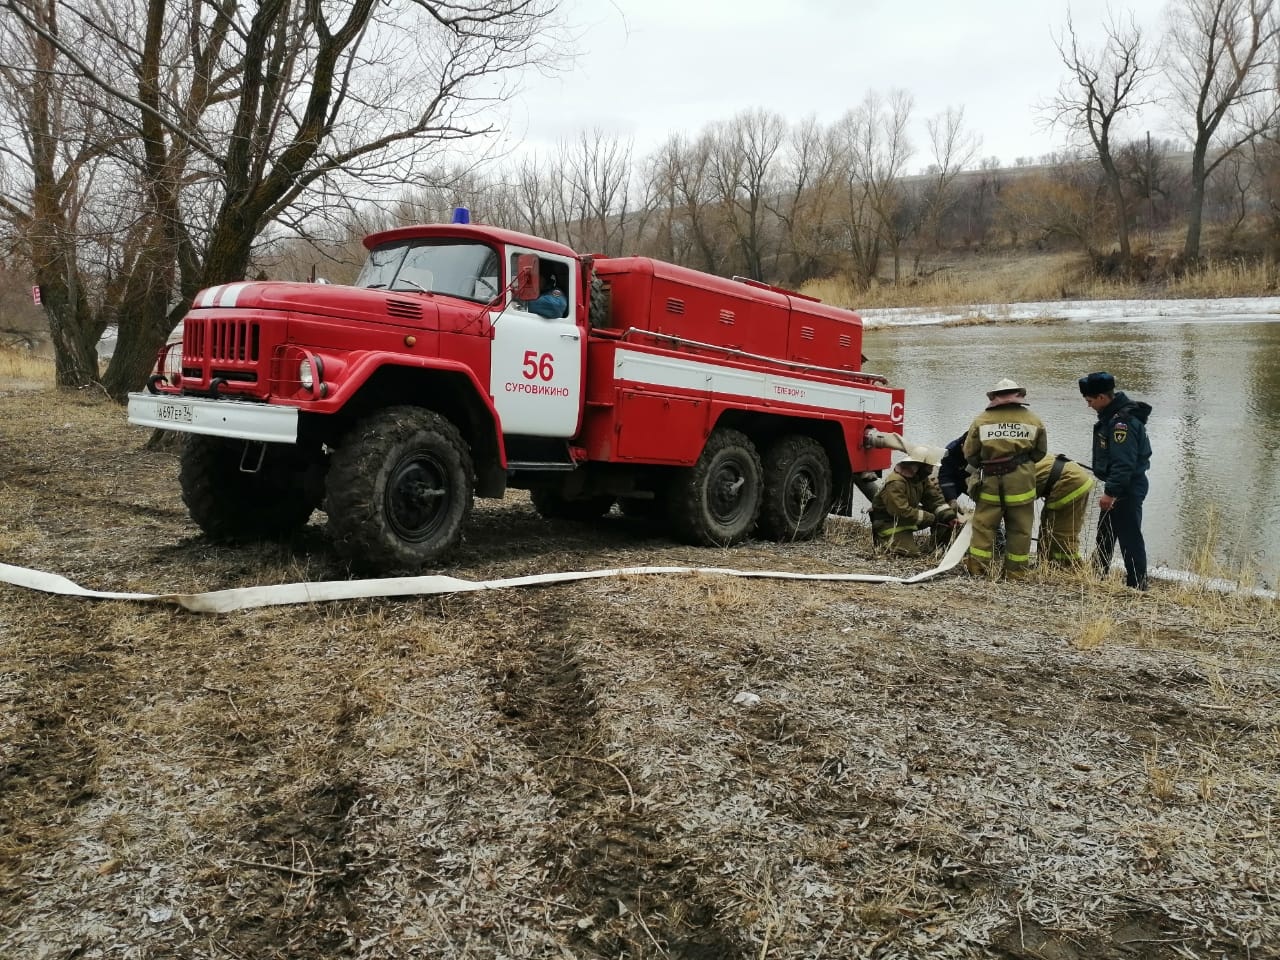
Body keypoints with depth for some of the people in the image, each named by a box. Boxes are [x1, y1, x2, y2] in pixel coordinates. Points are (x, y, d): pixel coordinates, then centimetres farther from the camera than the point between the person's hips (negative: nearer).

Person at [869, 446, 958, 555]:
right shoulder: (895, 483, -29)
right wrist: (931, 518, -27)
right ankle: (884, 540, 1)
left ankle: (939, 546, 8)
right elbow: (902, 512, -32)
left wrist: (949, 515, -17)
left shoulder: (921, 477, -1)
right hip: (889, 522, -8)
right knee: (910, 552, -25)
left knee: (943, 515, -7)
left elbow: (934, 497, -1)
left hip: (909, 514, 8)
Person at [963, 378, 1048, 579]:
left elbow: (970, 454, 1)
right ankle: (1015, 571, 13)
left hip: (990, 480, -1)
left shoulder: (981, 420, -4)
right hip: (1021, 481, 1)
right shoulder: (1034, 421, 1)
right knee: (1020, 528, 9)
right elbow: (1040, 452, 11)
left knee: (984, 524, 8)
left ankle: (977, 567, 7)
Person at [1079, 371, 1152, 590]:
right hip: (1119, 486, 11)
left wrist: (1110, 492, -26)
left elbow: (1124, 463, -27)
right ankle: (1098, 574, 32)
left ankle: (1137, 584, 1)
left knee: (1129, 535, -6)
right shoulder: (1112, 415, 10)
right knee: (1105, 531, 20)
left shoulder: (1123, 422, -23)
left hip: (1128, 488, -11)